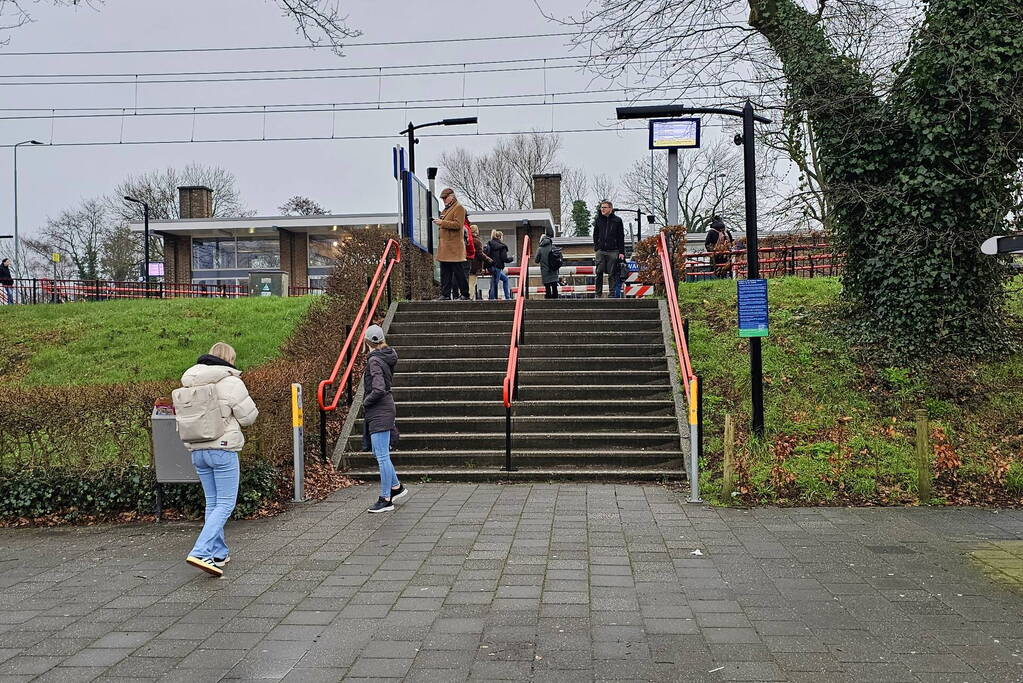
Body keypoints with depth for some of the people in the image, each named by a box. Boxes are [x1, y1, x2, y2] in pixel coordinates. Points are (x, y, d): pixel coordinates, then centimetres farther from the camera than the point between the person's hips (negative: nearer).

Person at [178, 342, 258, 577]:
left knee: (212, 502, 16)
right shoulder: (230, 382, -10)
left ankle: (219, 554, 20)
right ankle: (200, 553, -16)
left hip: (197, 450, 7)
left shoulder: (189, 384, 10)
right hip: (223, 449, -7)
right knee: (226, 503, -3)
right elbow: (248, 416, -7)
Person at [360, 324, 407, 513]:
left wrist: (366, 402, -9)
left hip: (379, 413, -10)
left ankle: (386, 500, 2)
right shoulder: (388, 356, 9)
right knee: (379, 454, 21)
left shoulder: (375, 361, -17)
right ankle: (396, 487, 31)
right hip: (384, 410, 10)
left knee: (382, 456, -4)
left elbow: (378, 390, -24)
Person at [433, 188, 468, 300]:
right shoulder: (445, 210, 22)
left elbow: (458, 225, -18)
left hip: (454, 246, -9)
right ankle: (445, 294, 11)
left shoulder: (458, 208, -7)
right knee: (445, 272, 8)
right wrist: (438, 222, 13)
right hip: (444, 246, 9)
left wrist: (442, 222, -19)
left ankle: (464, 294, -1)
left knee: (458, 271, -6)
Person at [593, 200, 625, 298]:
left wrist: (621, 252, -1)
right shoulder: (598, 220, 11)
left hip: (613, 251, -2)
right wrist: (596, 248, 6)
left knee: (612, 274, -1)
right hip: (600, 251, 2)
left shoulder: (617, 220, 4)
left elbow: (621, 237, 4)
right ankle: (598, 293, 2)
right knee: (598, 273, -4)